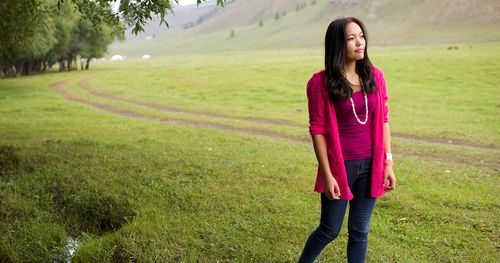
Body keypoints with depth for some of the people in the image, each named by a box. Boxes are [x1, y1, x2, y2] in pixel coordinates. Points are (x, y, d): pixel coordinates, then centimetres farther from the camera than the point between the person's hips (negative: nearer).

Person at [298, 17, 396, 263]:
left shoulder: (374, 76, 1)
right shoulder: (321, 82, -11)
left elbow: (383, 121, 6)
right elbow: (318, 130, -10)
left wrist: (388, 164, 4)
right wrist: (327, 174, -12)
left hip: (370, 166, 4)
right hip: (339, 166, -3)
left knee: (360, 231, 13)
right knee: (329, 231, 9)